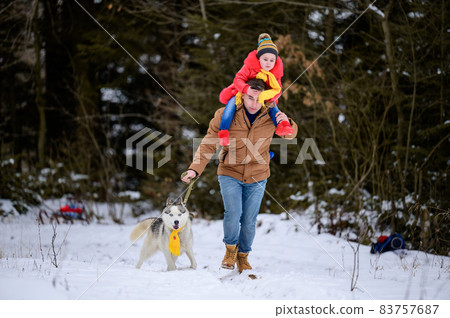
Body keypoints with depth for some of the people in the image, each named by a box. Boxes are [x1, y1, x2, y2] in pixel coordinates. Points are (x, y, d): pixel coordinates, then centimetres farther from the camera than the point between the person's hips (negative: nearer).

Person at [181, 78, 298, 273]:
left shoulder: (270, 116, -9)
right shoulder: (226, 115, -16)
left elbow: (290, 135, 8)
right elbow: (209, 144, -13)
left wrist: (287, 123, -16)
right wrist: (195, 169, -26)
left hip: (257, 177, 2)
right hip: (230, 174, -2)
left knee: (249, 220, 5)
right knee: (233, 213, -17)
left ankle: (243, 256, 30)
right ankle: (230, 250, 13)